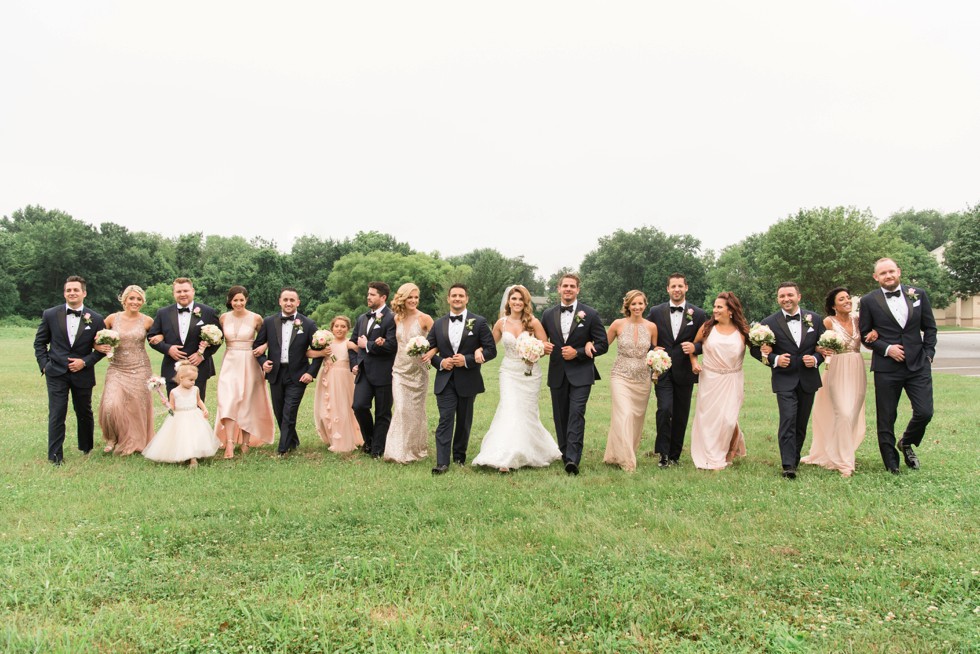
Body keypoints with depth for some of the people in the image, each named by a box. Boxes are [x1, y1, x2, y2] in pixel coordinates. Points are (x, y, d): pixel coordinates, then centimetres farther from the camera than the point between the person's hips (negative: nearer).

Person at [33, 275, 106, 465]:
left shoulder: (95, 319, -4)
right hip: (56, 373, 0)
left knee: (84, 412, 14)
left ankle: (86, 448, 32)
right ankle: (55, 455, 5)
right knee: (56, 414, -4)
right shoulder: (50, 315, -1)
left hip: (83, 373, 1)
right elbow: (39, 342, 8)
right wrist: (44, 364, -1)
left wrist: (85, 361, -9)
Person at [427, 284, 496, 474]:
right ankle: (442, 462, -9)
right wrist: (440, 362, -6)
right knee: (445, 420, -8)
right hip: (445, 380, 1)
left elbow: (491, 350, -6)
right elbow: (429, 349, 14)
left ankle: (459, 456, 28)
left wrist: (467, 360, -16)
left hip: (468, 381, -1)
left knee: (464, 421, 12)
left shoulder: (479, 322, -3)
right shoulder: (438, 324, 6)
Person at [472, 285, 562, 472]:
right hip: (509, 372, 1)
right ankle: (505, 457, -9)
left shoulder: (533, 322, -6)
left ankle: (531, 453, 28)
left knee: (526, 412, 7)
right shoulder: (501, 323, 1)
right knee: (509, 410, -11)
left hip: (530, 373, -1)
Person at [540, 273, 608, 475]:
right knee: (560, 417, 10)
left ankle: (573, 459, -18)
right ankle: (565, 454, 22)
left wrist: (578, 352, -13)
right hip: (557, 374, 4)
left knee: (576, 414, -15)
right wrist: (543, 346, -7)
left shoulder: (590, 314, -1)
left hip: (581, 374, -4)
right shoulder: (548, 315, 8)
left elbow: (602, 345, -2)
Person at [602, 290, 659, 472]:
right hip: (621, 377, -3)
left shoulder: (651, 327, 2)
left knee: (637, 418, 9)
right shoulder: (618, 324, -3)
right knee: (624, 415, -16)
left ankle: (629, 452, 29)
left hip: (642, 379, 3)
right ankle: (625, 459, -8)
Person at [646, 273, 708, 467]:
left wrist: (695, 347, -14)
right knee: (664, 409, -16)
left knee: (681, 415, 8)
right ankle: (663, 453, -2)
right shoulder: (656, 312, 3)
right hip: (662, 370, -1)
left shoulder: (698, 314, 3)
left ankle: (674, 454, 21)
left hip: (684, 372, 1)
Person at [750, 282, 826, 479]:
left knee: (802, 423, 12)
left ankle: (795, 459, 27)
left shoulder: (814, 319, 3)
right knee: (788, 420, -14)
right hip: (785, 380, -3)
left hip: (808, 379, 3)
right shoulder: (770, 323, -5)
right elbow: (756, 349, 0)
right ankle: (788, 465, -14)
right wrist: (774, 359, -15)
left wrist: (816, 359, -9)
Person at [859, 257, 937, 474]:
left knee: (924, 412, -5)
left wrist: (928, 354, 2)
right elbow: (865, 334, 2)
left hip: (918, 365, 2)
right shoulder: (869, 301, -1)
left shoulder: (918, 294, 6)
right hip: (886, 367, -2)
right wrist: (886, 349, -11)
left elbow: (930, 327, 11)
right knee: (886, 418, 3)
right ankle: (891, 464, 18)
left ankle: (907, 443, 26)